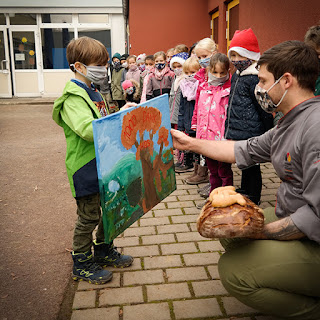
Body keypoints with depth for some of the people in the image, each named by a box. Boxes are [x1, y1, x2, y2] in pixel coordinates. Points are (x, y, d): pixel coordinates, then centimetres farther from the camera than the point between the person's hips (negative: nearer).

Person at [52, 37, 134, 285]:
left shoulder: (93, 92, 13)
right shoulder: (73, 98, -18)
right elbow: (88, 130, -34)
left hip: (103, 164, 9)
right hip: (85, 169, -9)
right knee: (89, 217, 3)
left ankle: (103, 250, 39)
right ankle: (82, 265, 22)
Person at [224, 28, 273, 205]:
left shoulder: (255, 79, -16)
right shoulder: (236, 75, 12)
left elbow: (265, 110, -14)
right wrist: (229, 129, 21)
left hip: (250, 135, -9)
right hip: (236, 133, 9)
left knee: (250, 169, 4)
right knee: (245, 167, 21)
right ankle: (243, 196, 36)